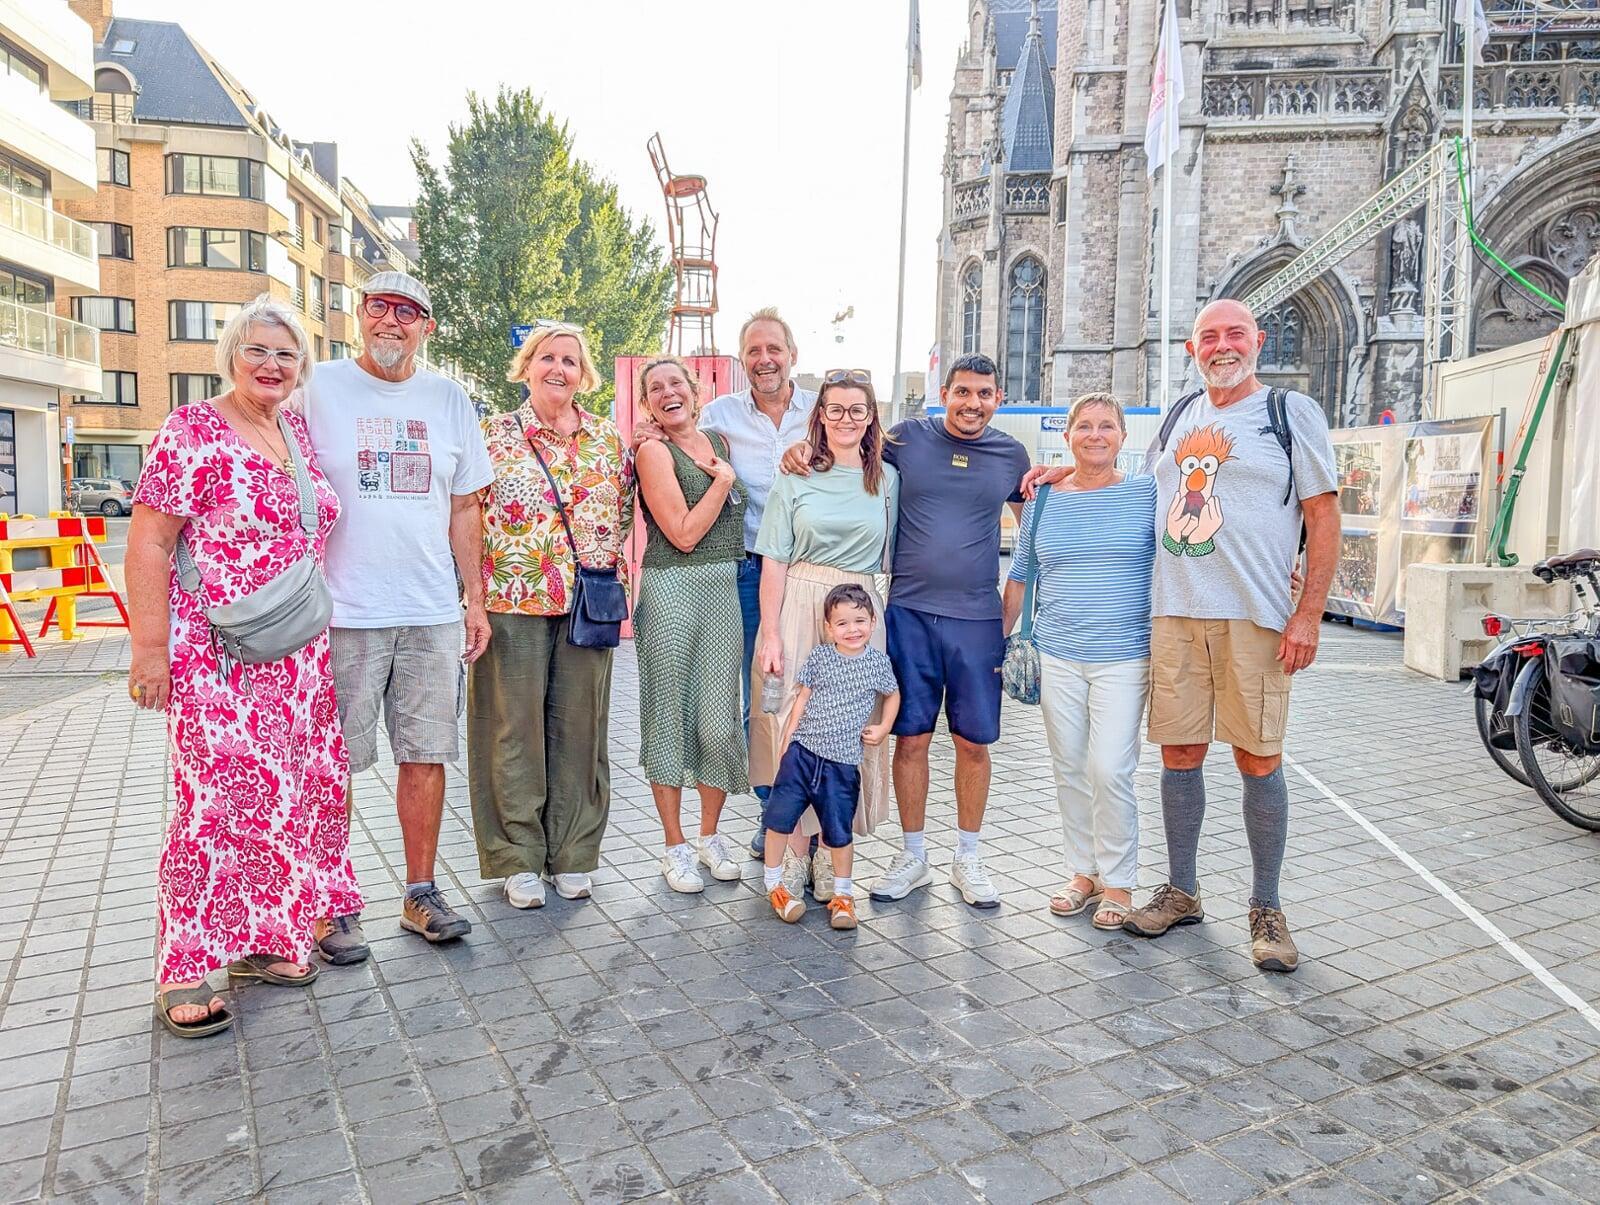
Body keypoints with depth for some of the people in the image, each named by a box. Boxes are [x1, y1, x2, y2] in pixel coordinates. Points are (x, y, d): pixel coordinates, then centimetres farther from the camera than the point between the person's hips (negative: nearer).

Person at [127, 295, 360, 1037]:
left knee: (294, 794, 10)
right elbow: (148, 543, -11)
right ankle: (184, 971, 9)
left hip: (301, 658, 7)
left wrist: (323, 634, 17)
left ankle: (260, 941, 25)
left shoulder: (300, 435, 12)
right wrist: (148, 648, -15)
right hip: (215, 658, -7)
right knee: (217, 802, -4)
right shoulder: (191, 432, -7)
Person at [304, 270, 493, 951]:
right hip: (342, 613, -3)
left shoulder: (450, 401, 11)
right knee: (333, 765, 3)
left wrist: (475, 602, 11)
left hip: (434, 613, 3)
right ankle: (332, 905, 17)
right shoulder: (319, 389, 2)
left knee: (425, 756, 8)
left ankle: (421, 894, 20)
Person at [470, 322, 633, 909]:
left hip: (589, 605, 3)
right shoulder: (493, 435, 2)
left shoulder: (610, 439, 10)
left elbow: (625, 515, 15)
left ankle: (573, 855, 21)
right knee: (515, 728, 3)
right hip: (513, 602, -2)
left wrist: (614, 583, 7)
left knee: (580, 726, 8)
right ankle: (518, 860, 16)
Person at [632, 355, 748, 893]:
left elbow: (741, 513, 23)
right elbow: (684, 534, -12)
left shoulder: (719, 441, 15)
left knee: (720, 718, 6)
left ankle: (710, 836, 23)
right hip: (672, 590, -5)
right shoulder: (653, 451, -5)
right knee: (670, 714, 3)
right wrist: (724, 479, -6)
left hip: (725, 589, 5)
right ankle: (676, 846, 15)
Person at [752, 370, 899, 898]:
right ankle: (794, 853, 11)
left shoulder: (888, 479, 9)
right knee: (792, 728, -2)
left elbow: (891, 558, 13)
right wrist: (770, 635, -8)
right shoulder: (796, 478, 2)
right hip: (797, 607, -2)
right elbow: (774, 562, -1)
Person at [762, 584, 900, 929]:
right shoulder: (819, 656, 0)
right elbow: (803, 698, 6)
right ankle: (772, 882, 18)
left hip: (843, 762, 0)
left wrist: (883, 729, 5)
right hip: (803, 750, 1)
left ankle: (843, 894, 25)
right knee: (779, 816, -2)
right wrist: (787, 739, 5)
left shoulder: (878, 662, 1)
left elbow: (892, 695, 18)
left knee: (839, 832, 5)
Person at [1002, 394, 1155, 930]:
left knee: (1110, 771, -8)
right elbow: (1020, 574, 15)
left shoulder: (1147, 493, 1)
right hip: (1057, 658, 3)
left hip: (1124, 659, -3)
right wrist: (1000, 638, 14)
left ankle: (1118, 882, 11)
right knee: (1070, 770, 9)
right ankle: (1083, 872, 24)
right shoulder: (1043, 500, 9)